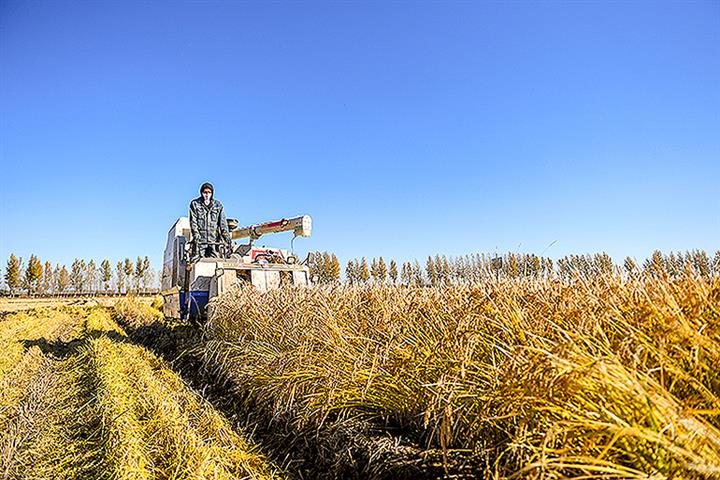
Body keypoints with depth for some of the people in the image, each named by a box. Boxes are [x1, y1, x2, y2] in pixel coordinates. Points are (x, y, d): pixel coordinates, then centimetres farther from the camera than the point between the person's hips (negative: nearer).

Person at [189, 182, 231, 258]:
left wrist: (226, 236, -5)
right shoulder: (195, 204, 8)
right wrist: (196, 235, -14)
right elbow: (193, 221, 0)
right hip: (200, 241, -1)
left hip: (214, 241, 1)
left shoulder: (218, 205, 12)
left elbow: (223, 222, 7)